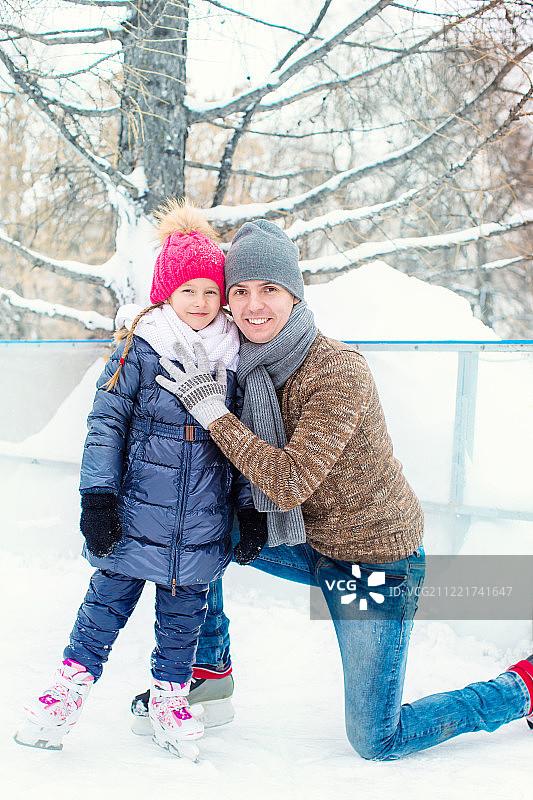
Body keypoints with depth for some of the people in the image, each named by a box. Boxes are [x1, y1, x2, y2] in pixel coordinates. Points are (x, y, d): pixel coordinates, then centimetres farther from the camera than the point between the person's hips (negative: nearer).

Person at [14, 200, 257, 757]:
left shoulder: (233, 358, 3)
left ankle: (170, 695, 30)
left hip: (203, 520, 3)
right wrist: (98, 496, -11)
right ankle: (72, 684, 23)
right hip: (136, 513, -2)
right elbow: (106, 423, -6)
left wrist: (250, 506, 10)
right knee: (110, 597, 6)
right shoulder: (139, 349, -7)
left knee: (184, 611, 12)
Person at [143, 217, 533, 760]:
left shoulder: (339, 373, -27)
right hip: (311, 544, 8)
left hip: (376, 558, -7)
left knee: (376, 743, 0)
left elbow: (289, 483, -35)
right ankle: (210, 669, 27)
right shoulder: (250, 362, -2)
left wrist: (211, 409, -31)